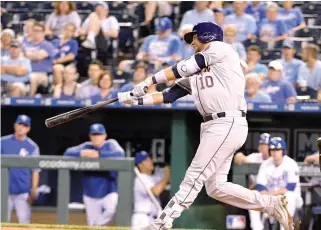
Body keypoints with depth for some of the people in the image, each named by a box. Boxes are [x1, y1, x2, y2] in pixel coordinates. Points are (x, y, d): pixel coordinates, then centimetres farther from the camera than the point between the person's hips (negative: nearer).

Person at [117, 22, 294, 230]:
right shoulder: (195, 73, 23)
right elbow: (169, 96, 17)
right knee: (216, 187, 6)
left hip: (228, 124, -9)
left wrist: (150, 81, -6)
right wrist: (136, 99, 8)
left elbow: (184, 69, -7)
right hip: (213, 127, 9)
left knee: (194, 179, -10)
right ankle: (272, 205, 12)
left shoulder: (220, 48, 0)